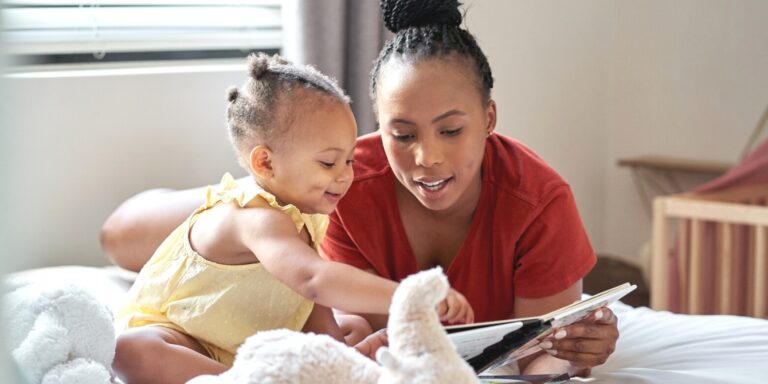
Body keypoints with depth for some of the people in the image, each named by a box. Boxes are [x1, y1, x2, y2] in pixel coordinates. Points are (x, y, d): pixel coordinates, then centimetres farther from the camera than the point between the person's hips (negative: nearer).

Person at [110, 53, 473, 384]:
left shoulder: (305, 220, -1)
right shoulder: (258, 220, -32)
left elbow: (316, 316, 5)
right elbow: (314, 280, -51)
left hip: (246, 352, 8)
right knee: (131, 350, -40)